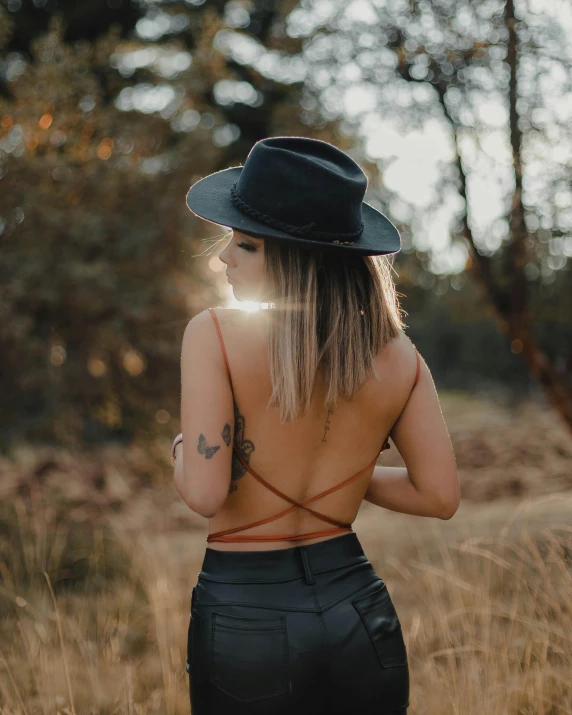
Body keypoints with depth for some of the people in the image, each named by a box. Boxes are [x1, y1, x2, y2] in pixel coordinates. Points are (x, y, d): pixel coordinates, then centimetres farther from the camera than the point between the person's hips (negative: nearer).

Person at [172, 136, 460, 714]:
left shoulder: (214, 335, -15)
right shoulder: (398, 358, -3)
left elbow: (204, 493, -20)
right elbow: (439, 496, 3)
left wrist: (182, 451, 2)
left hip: (244, 620, -3)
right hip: (358, 610, 3)